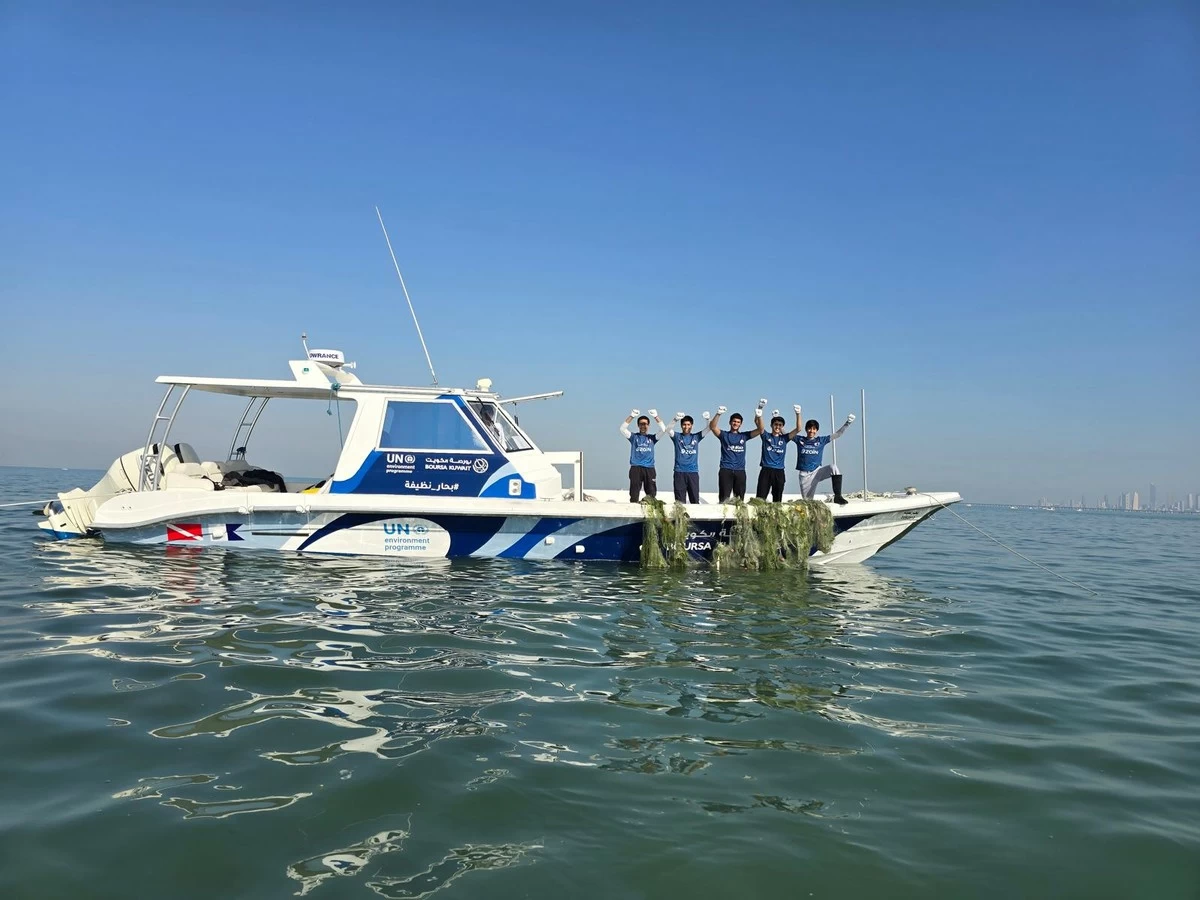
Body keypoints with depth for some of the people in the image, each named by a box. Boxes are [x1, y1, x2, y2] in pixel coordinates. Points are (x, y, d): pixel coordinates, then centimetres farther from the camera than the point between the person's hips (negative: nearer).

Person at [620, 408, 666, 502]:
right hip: (635, 468, -1)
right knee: (634, 493, -2)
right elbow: (622, 429, -3)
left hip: (649, 469, 1)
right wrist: (631, 416, -11)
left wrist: (656, 416, -8)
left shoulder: (652, 438, 14)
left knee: (651, 493, -1)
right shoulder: (634, 437, 11)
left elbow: (663, 429, 2)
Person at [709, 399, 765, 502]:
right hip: (725, 470, -3)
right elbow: (712, 427, -10)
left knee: (739, 499, 4)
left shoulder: (744, 436, 13)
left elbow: (760, 430, 5)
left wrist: (759, 416, -11)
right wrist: (718, 414, -25)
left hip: (740, 471, 3)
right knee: (724, 499, -7)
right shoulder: (724, 435, 6)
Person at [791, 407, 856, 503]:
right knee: (807, 501, -1)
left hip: (817, 471, 0)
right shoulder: (800, 440, 2)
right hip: (804, 475, 0)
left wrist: (847, 423, -12)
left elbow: (838, 434, 2)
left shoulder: (821, 440, 5)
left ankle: (838, 496, -29)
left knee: (833, 468, -29)